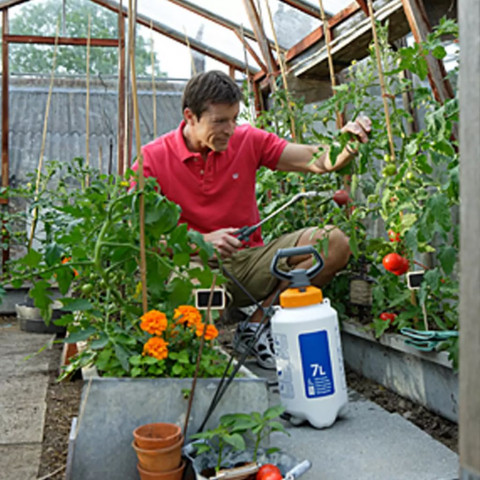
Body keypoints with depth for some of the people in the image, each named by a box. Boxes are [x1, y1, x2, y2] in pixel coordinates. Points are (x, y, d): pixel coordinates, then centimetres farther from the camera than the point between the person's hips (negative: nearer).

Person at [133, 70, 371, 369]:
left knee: (334, 242, -15)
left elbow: (318, 161, 0)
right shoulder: (153, 159, -5)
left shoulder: (248, 140, 3)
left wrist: (348, 143, -22)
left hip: (250, 260, 4)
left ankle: (259, 322, -13)